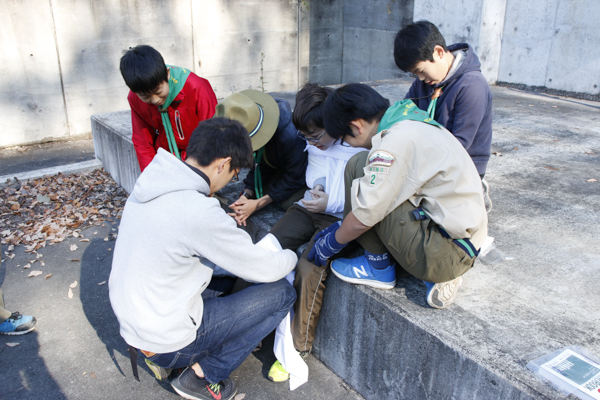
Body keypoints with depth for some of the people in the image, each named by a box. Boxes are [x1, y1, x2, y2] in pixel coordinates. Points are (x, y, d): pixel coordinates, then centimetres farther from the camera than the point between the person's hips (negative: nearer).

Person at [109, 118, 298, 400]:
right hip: (166, 341, -8)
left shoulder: (149, 184, -2)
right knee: (281, 293, -4)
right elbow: (263, 269, -17)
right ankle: (203, 376, 4)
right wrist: (292, 257, 4)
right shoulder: (199, 212, -29)